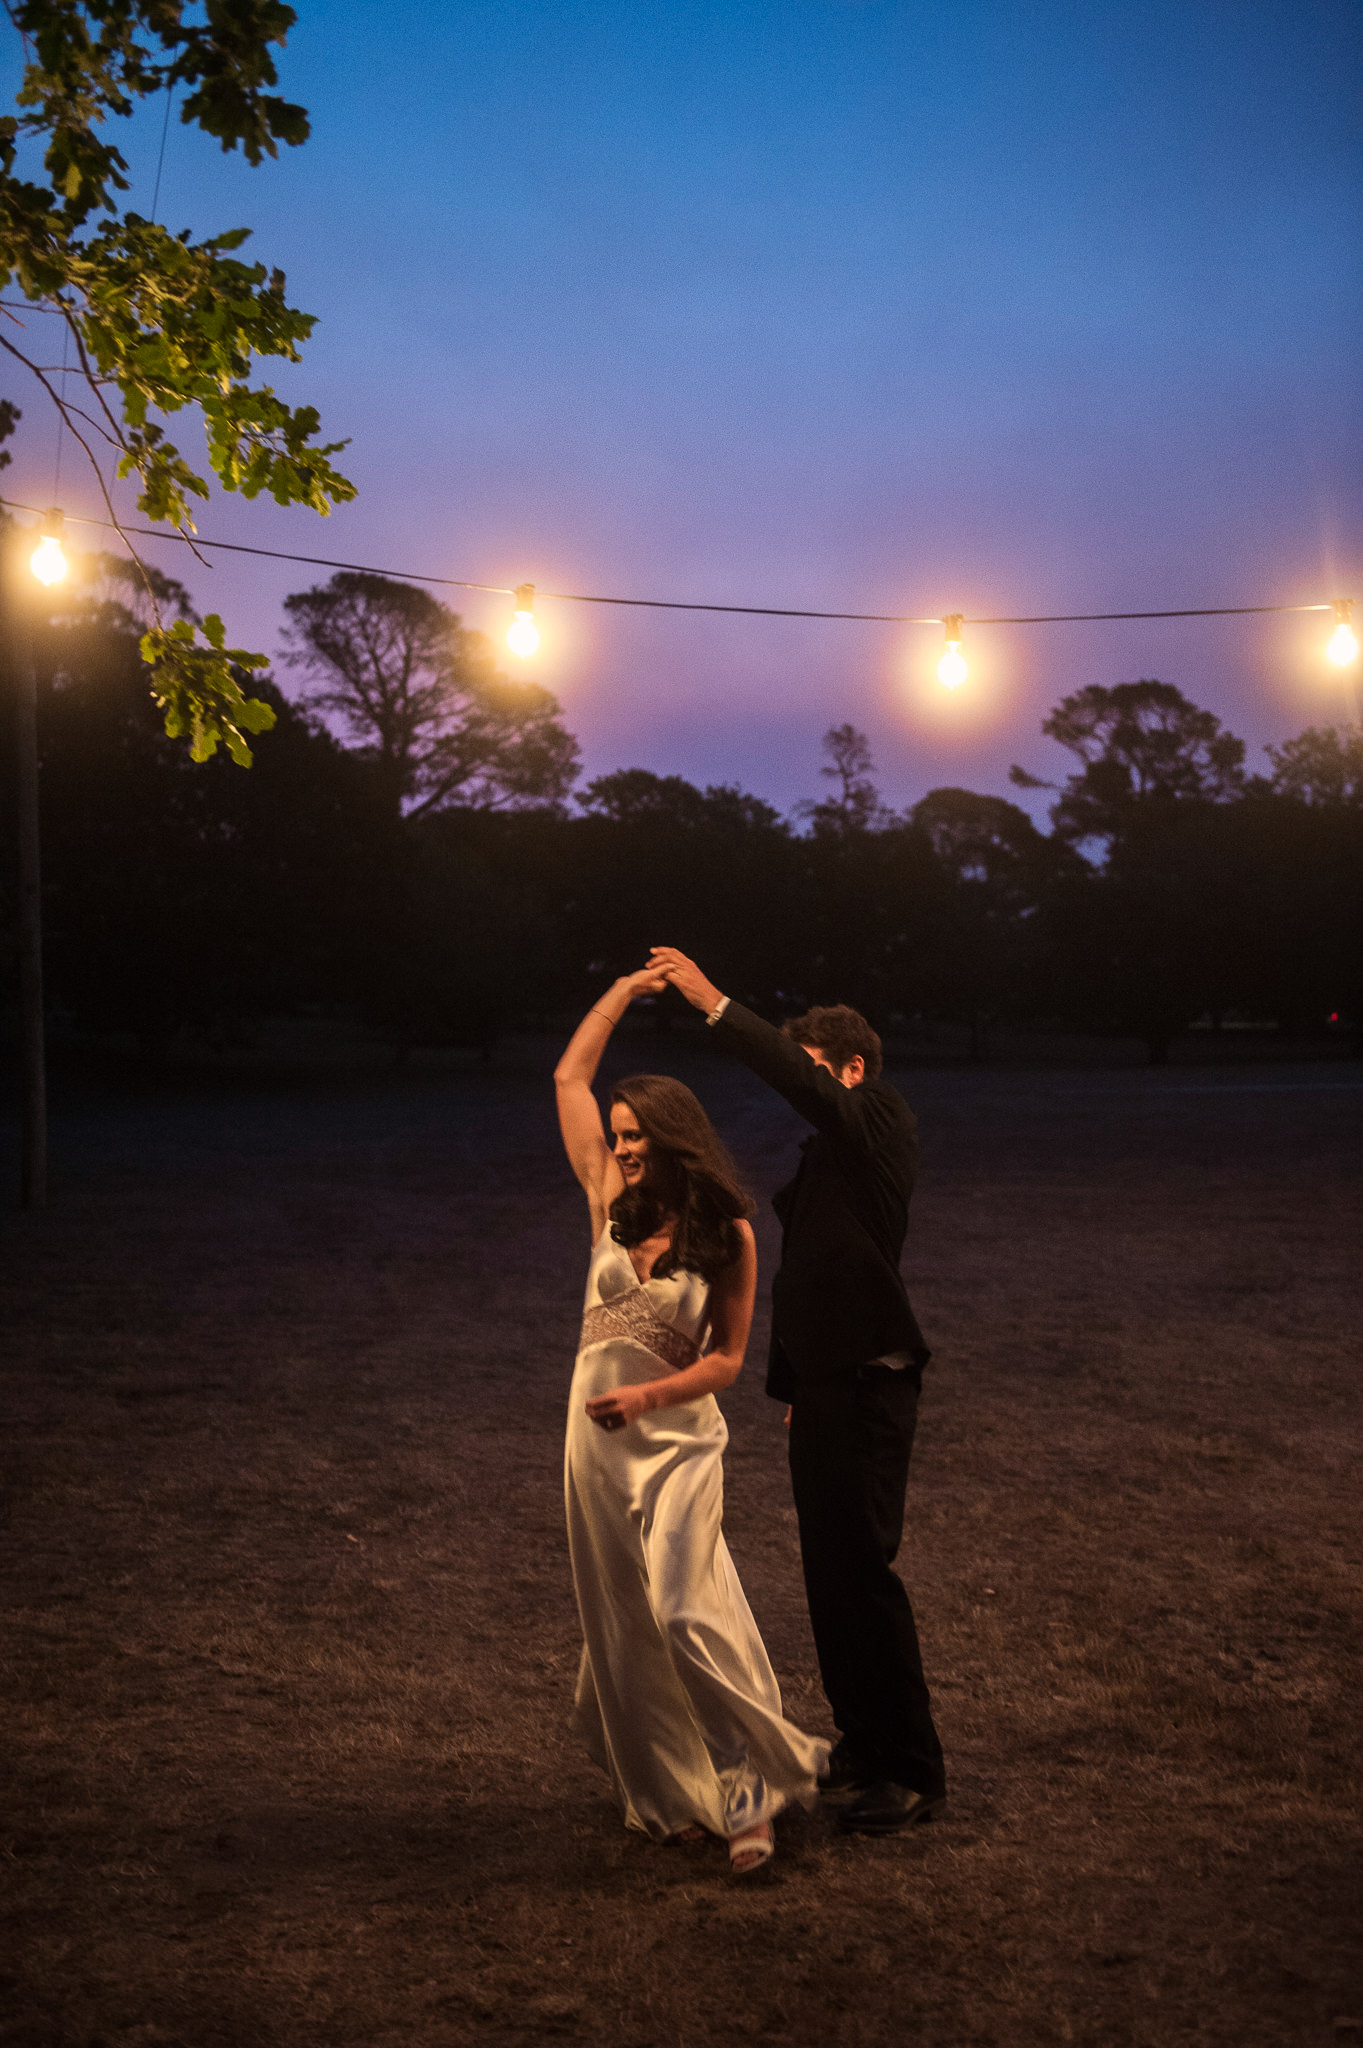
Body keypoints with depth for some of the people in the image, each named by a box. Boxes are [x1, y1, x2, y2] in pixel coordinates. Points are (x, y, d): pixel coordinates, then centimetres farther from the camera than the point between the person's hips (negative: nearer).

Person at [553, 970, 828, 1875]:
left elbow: (728, 1359, -5)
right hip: (598, 1436, 4)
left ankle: (752, 1785, -1)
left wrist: (647, 1395, -20)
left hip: (678, 1439, -4)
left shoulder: (728, 1236, -7)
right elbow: (569, 1077, 5)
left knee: (685, 1613, -16)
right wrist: (625, 990, 6)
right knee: (623, 1625, 9)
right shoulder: (611, 1201, 1)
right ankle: (667, 1794, 25)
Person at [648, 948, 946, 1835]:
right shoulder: (825, 1152, 16)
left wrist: (713, 1001, -29)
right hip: (824, 1380, 9)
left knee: (865, 1567, -5)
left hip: (869, 1381, -9)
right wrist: (790, 1382, 20)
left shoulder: (882, 1123, -9)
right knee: (829, 1570, 14)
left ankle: (914, 1769, 6)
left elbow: (799, 1080, -29)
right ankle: (862, 1737, 28)